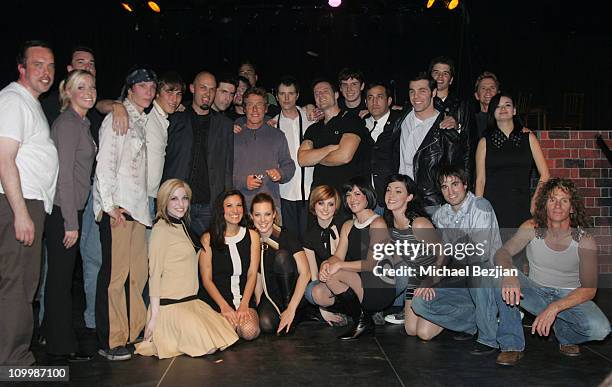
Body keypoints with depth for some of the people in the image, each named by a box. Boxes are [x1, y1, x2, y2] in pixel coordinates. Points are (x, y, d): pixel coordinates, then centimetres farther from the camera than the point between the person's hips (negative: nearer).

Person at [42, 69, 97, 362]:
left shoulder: (82, 123, 15)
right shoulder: (67, 123, -13)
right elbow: (64, 176, -17)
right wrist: (71, 223, -17)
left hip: (72, 209, 9)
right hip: (61, 211, -9)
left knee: (62, 276, 15)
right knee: (61, 277, 0)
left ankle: (55, 336, 27)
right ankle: (61, 346, 11)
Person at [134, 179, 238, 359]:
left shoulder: (183, 226, 15)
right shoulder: (161, 229, -11)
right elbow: (155, 273, -15)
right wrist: (154, 316, -16)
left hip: (191, 301, 9)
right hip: (170, 305, -9)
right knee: (209, 347, -16)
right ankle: (157, 339, 3)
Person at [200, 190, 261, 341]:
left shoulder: (252, 235, 8)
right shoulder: (208, 238, 0)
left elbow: (252, 274, 2)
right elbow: (206, 279, -3)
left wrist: (244, 304, -12)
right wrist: (224, 306, -15)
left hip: (245, 298, 2)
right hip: (216, 299, -1)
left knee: (250, 331, -25)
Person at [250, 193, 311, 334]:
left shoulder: (285, 235, -11)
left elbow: (305, 273, -19)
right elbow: (256, 276, 3)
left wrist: (291, 309, -25)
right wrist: (257, 305, -11)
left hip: (292, 293, -2)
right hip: (269, 295, 2)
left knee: (282, 256, -26)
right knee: (265, 324, -30)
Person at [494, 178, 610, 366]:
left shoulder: (584, 240, -15)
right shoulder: (532, 228, -11)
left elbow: (589, 289, -18)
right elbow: (502, 252, -20)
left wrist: (554, 308, -33)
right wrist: (508, 274, -45)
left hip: (569, 296, -1)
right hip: (535, 292, 1)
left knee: (599, 329, -31)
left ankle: (565, 335, 8)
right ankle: (513, 345, -15)